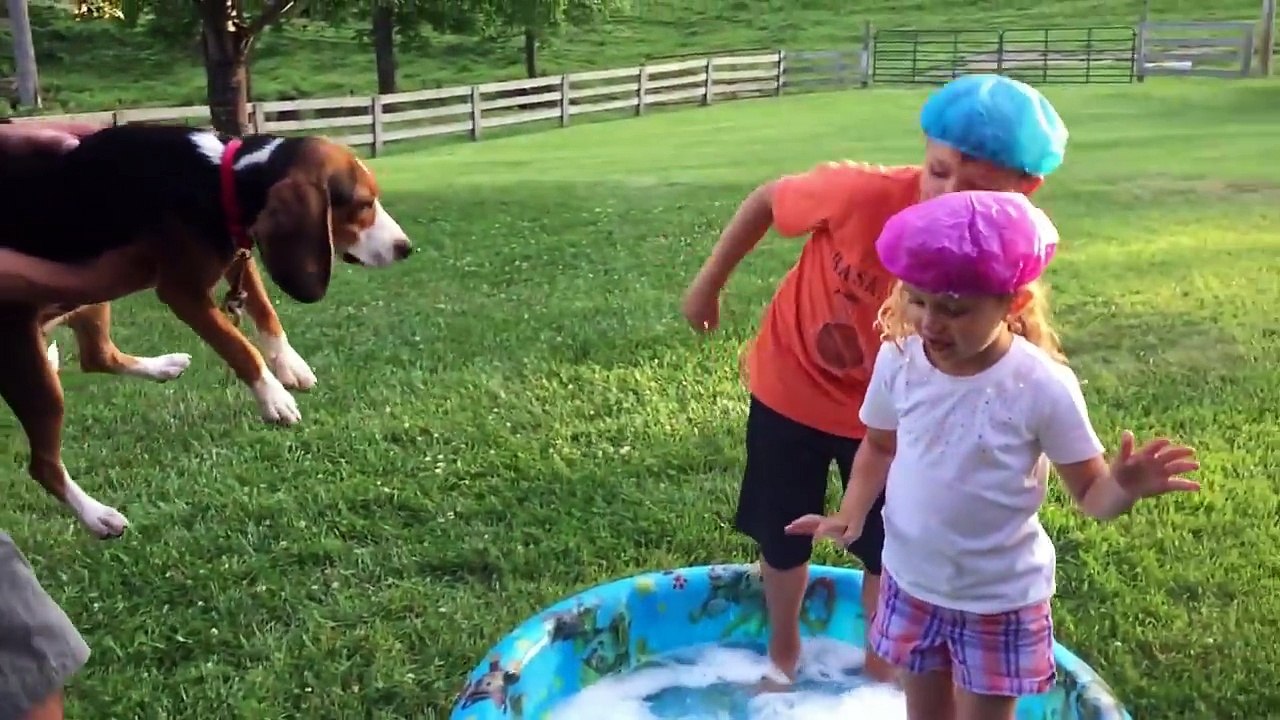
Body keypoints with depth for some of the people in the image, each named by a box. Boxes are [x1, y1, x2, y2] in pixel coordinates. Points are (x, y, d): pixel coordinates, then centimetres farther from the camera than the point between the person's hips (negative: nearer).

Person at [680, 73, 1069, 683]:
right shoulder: (863, 194, -34)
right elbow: (766, 199, -14)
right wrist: (710, 283, -4)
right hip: (790, 390, 0)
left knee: (893, 554, 15)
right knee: (782, 541, 17)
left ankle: (880, 665, 45)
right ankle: (784, 650, 47)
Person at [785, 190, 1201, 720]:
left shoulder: (1042, 385, -24)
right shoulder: (898, 359, -13)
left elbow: (1090, 493, -15)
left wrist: (1126, 487, -37)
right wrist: (852, 514, -9)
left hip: (999, 598, -3)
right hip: (911, 581, 4)